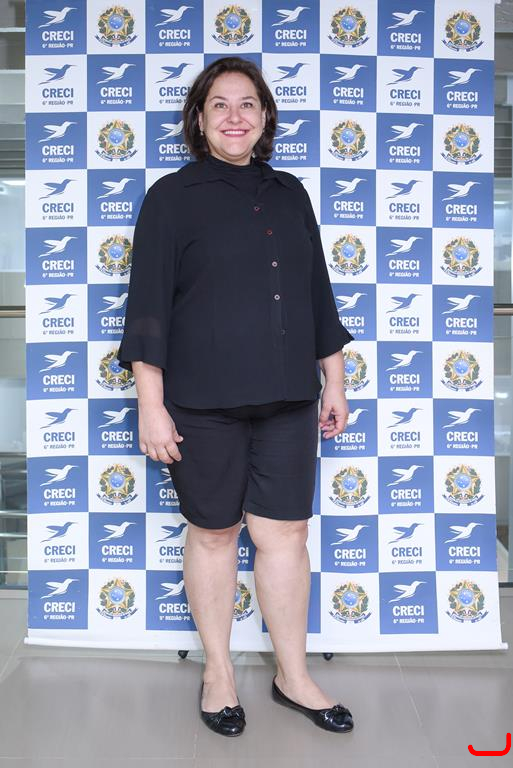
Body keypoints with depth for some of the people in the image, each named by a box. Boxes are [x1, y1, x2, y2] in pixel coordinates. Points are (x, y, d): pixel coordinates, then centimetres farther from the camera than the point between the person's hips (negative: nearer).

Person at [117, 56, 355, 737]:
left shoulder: (290, 194, 14)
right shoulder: (172, 197, 1)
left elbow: (318, 293, 16)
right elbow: (148, 304, -4)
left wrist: (335, 380, 13)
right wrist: (151, 403, -10)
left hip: (287, 400, 4)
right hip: (203, 400, -3)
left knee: (286, 533, 8)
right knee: (214, 532, 9)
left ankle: (294, 677, 26)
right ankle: (219, 673, 29)